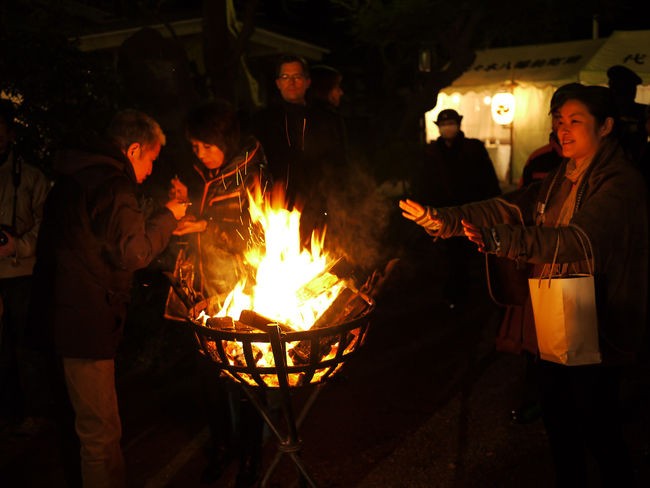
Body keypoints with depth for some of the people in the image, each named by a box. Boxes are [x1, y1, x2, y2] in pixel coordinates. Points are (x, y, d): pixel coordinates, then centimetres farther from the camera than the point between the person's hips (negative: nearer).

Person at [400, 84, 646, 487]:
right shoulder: (560, 180, 10)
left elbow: (579, 239, -33)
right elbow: (510, 208, -2)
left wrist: (500, 240, -47)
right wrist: (442, 220, -17)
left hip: (595, 330, -7)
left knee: (598, 430, 7)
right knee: (559, 422, 19)